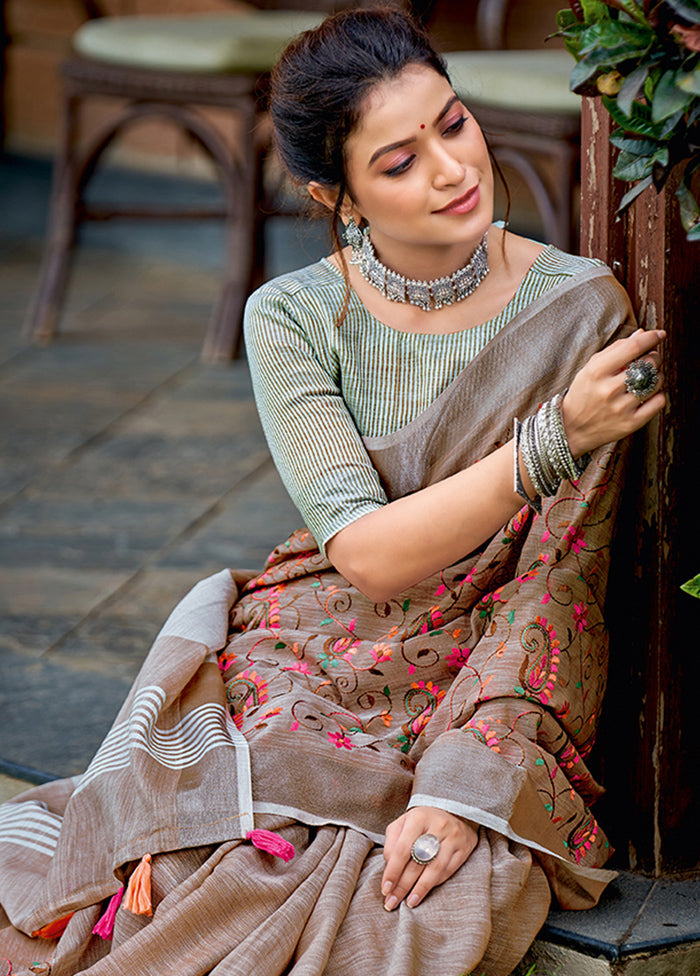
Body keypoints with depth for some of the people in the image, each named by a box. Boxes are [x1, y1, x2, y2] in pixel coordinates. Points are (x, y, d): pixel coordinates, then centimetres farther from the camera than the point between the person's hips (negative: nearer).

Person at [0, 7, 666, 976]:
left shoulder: (581, 309, -6)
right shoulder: (294, 317, -4)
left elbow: (559, 583, -10)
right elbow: (370, 554, -14)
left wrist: (466, 786, -21)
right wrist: (553, 440, -26)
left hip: (491, 691, -1)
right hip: (305, 673, 1)